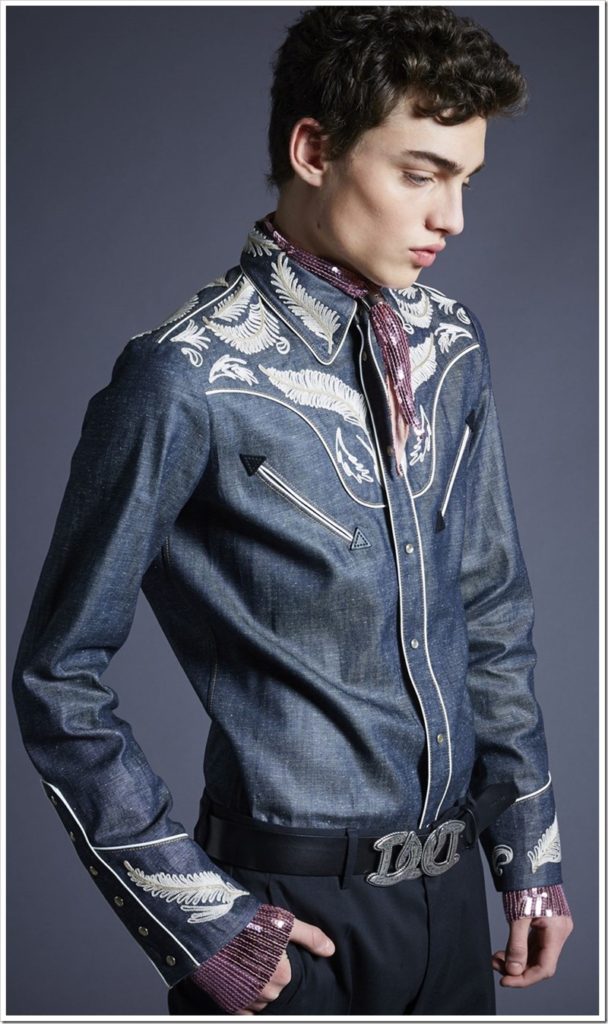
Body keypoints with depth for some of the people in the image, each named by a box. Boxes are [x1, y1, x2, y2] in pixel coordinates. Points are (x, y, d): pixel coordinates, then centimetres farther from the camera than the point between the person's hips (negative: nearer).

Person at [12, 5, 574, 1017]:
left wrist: (531, 856, 10)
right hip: (296, 914, -6)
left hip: (451, 884, 6)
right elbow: (60, 680, -11)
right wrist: (195, 916, -11)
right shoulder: (190, 379, -17)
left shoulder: (451, 345, 2)